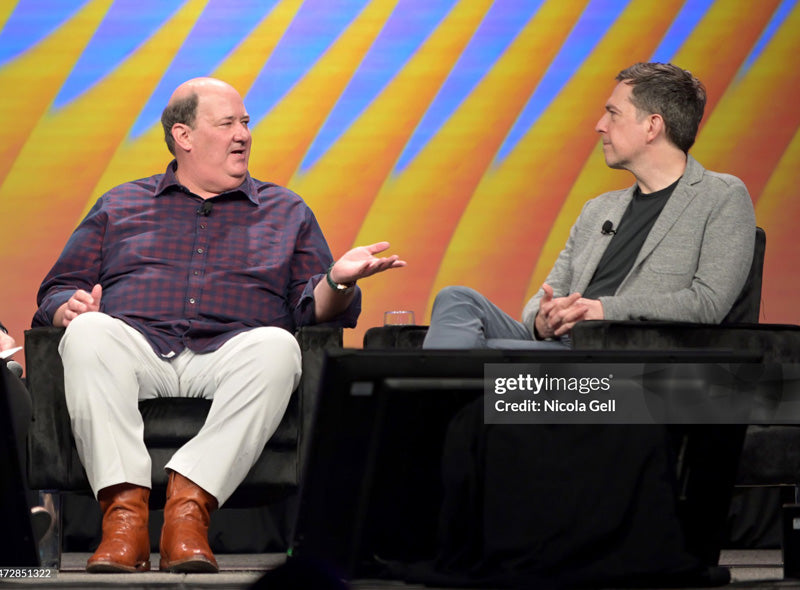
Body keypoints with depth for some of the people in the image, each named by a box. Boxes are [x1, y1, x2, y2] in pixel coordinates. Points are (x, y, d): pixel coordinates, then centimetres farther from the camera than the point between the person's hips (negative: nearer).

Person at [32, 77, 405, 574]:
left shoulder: (287, 212, 26)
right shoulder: (119, 207, 27)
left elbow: (313, 308, 16)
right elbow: (59, 291, 21)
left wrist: (338, 281, -7)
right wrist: (70, 307, -3)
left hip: (231, 354, 0)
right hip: (138, 344, 0)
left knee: (277, 346, -35)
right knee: (88, 333, -35)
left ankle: (190, 503, -42)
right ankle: (124, 510, -42)